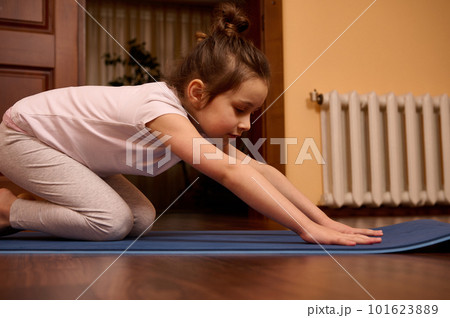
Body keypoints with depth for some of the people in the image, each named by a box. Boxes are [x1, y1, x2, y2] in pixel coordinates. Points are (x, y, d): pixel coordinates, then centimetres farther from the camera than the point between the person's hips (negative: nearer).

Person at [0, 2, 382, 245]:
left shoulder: (197, 116, -10)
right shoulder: (161, 108, -37)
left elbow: (255, 168, -13)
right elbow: (228, 172, -48)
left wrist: (323, 218, -21)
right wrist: (307, 229, -48)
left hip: (73, 150, 8)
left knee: (140, 218, -1)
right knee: (111, 221, -23)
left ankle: (35, 207, 14)